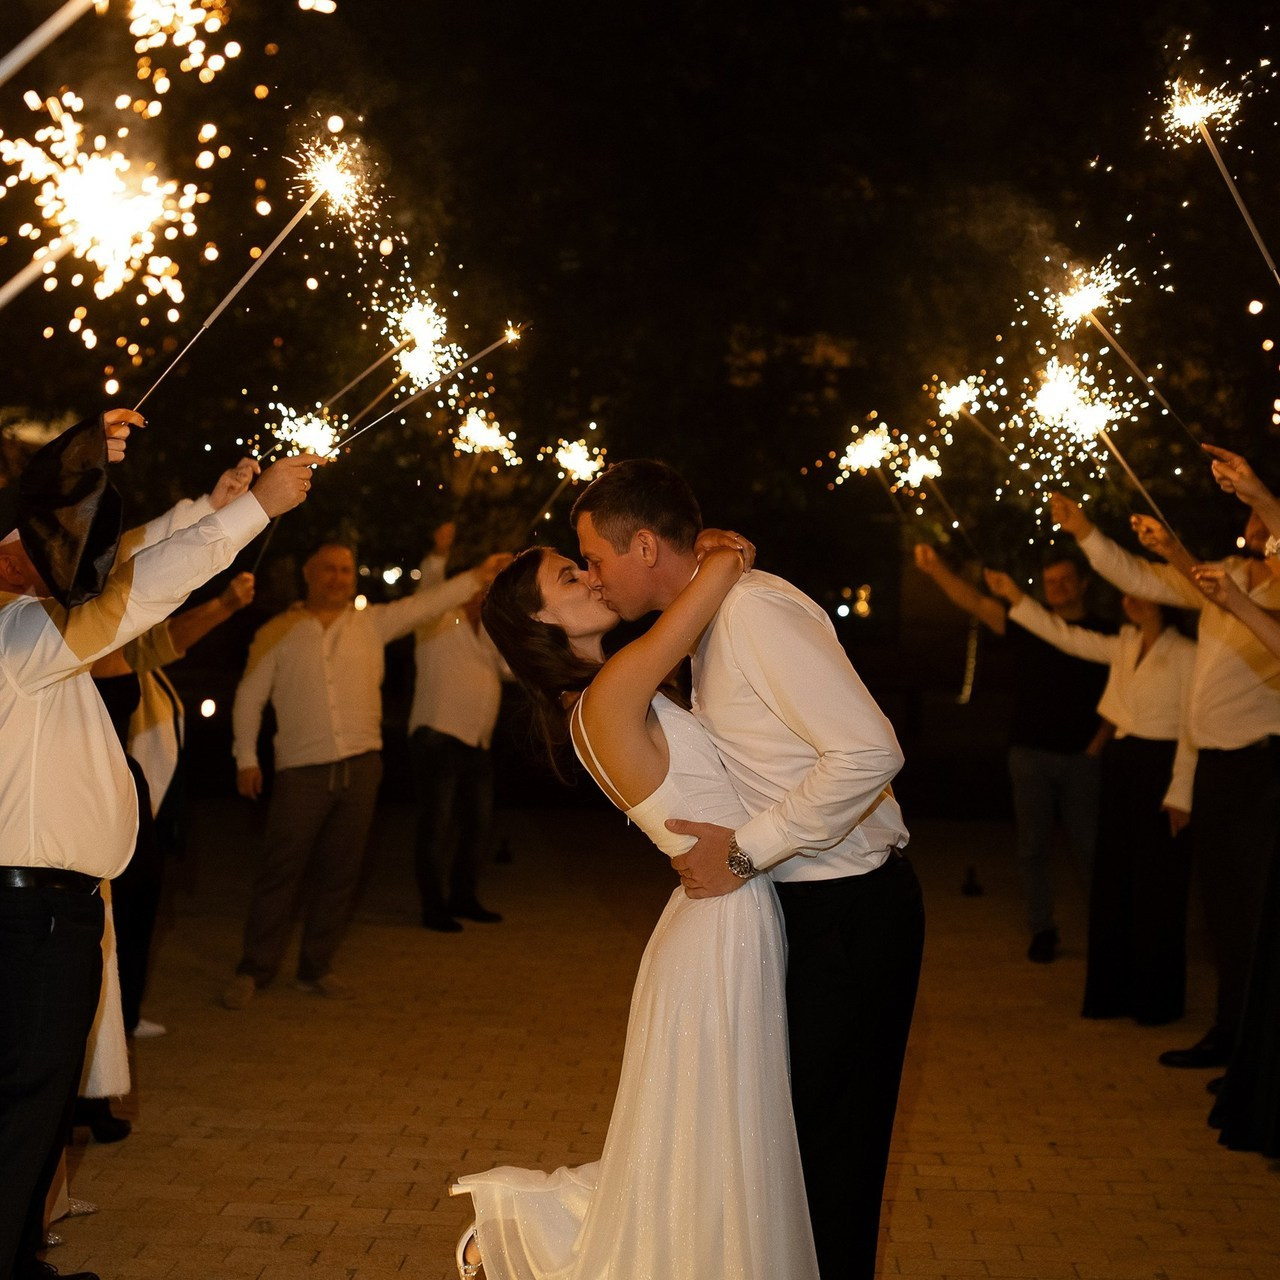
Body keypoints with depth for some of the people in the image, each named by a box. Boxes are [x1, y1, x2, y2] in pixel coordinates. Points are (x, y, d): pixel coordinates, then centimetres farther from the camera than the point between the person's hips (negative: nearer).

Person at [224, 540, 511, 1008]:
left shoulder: (372, 624, 9)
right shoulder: (277, 633, 4)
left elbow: (426, 604, 0)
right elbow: (249, 696, 6)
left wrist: (477, 578, -11)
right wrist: (246, 758, 1)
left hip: (360, 768, 3)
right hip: (302, 772, -3)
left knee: (338, 874, 9)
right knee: (280, 873, -2)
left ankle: (316, 968, 20)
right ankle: (253, 970, 8)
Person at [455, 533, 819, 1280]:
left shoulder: (591, 706, 9)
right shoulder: (612, 691, -18)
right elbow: (724, 564, -21)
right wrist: (730, 559, 1)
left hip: (737, 930, 9)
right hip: (722, 935, -9)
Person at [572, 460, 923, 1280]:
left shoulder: (754, 608, -19)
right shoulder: (708, 621, 11)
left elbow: (869, 751, -27)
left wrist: (745, 850, -21)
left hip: (847, 909, -9)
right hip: (804, 903, 9)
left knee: (830, 1143, 1)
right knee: (788, 1128, 16)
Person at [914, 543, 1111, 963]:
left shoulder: (1102, 634, 2)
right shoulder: (1026, 624, 6)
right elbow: (973, 602, -3)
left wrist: (1097, 744, -8)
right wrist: (935, 569, -16)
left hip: (1080, 756, -2)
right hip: (1029, 754, 2)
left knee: (1086, 846, 1)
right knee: (1033, 847, 5)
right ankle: (1041, 928, 13)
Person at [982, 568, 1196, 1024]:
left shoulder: (1185, 654, -9)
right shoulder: (1124, 647, 11)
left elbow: (1191, 729, -11)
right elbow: (1066, 636, 12)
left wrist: (1180, 793, -15)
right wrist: (1015, 597, 7)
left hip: (1161, 767, -7)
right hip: (1120, 764, 7)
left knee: (1156, 885, -1)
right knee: (1113, 880, 9)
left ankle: (1157, 998, 8)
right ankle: (1114, 991, 18)